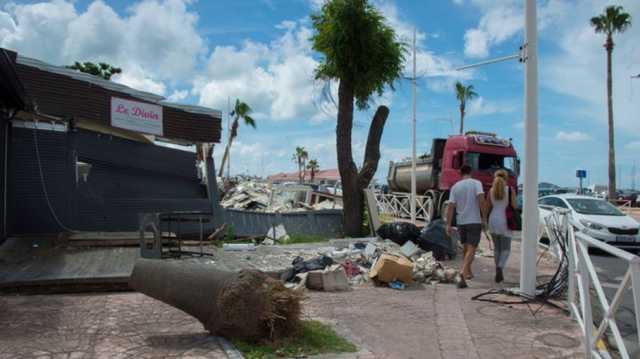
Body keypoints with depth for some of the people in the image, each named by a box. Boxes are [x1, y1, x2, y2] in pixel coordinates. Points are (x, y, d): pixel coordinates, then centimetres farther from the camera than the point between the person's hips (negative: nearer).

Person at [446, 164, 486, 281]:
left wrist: (449, 225, 2)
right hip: (474, 221, -3)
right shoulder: (476, 183, -3)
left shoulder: (455, 186, 4)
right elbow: (481, 198, -19)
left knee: (465, 247, 18)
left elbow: (450, 206, 0)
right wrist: (483, 215, -7)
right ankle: (464, 270, -21)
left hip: (461, 222, 4)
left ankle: (468, 271, 27)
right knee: (471, 248, -3)